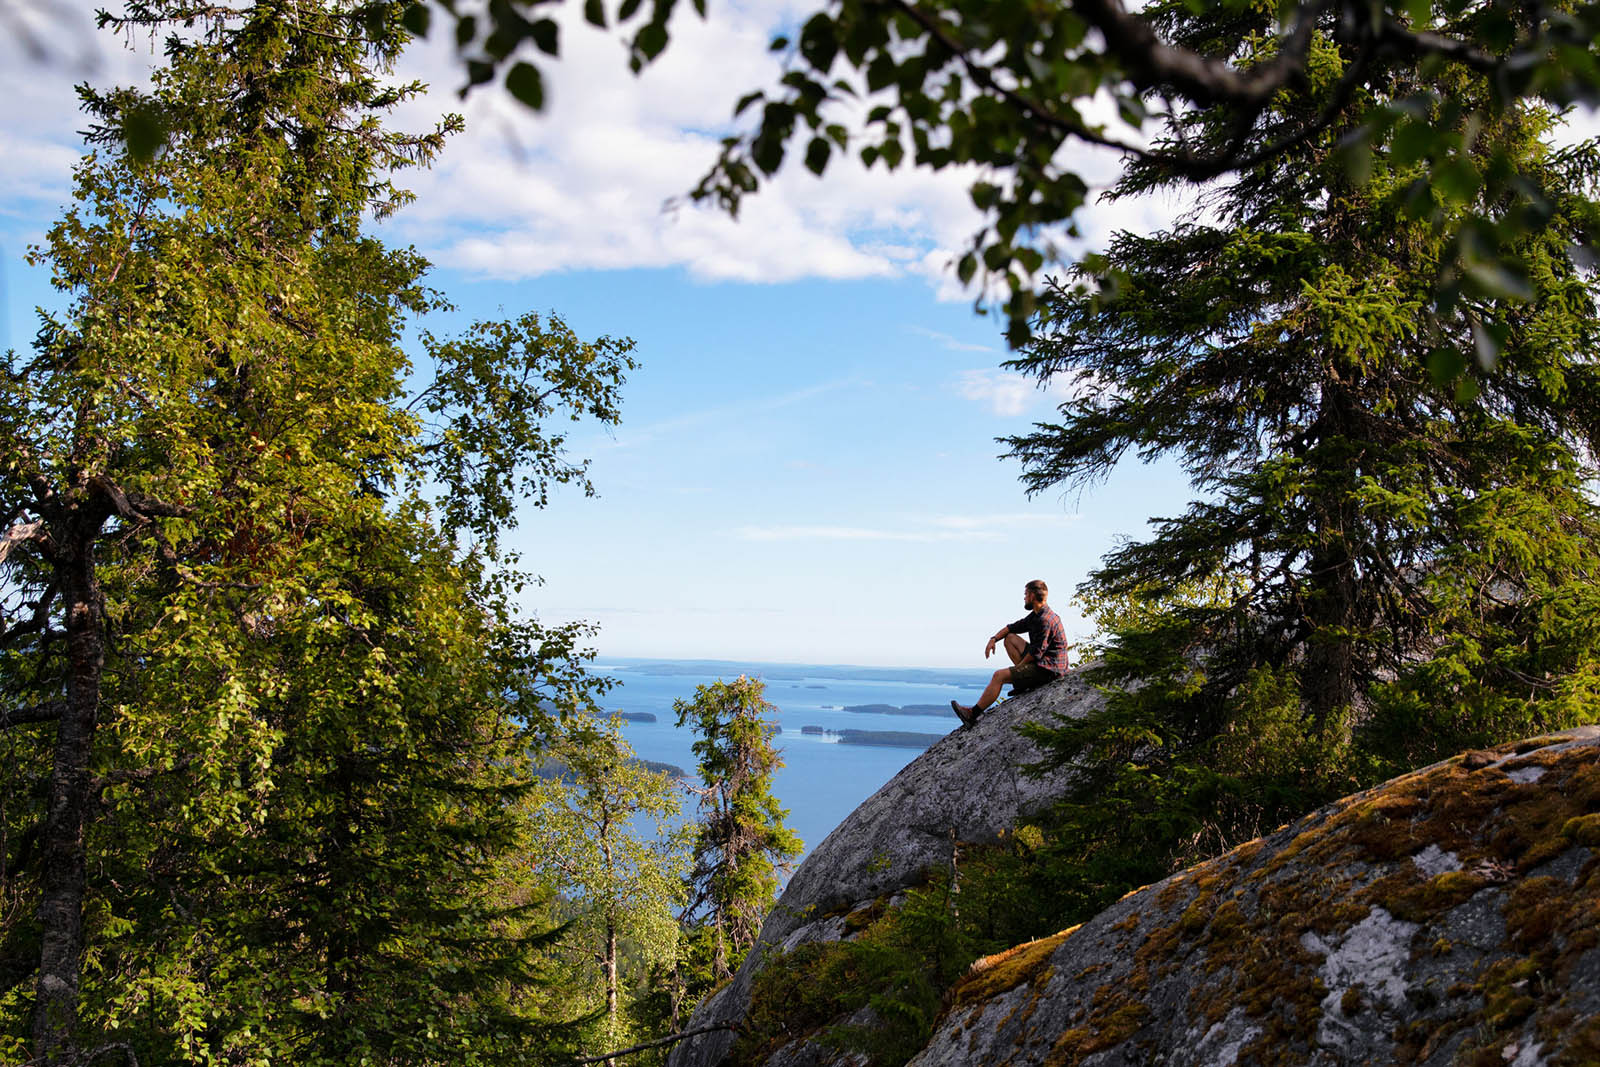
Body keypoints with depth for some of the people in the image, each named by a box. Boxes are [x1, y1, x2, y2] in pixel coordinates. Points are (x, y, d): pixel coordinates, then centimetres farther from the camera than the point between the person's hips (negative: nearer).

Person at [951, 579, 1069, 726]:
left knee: (999, 675, -15)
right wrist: (994, 639, 4)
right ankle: (1024, 682, 7)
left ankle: (973, 714, -8)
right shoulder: (1036, 615, 11)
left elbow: (1036, 653, -22)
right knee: (1010, 638, 16)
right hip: (1041, 661, 10)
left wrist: (1018, 666, -10)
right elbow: (1012, 627, 20)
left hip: (1048, 669, -10)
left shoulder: (1045, 620, -21)